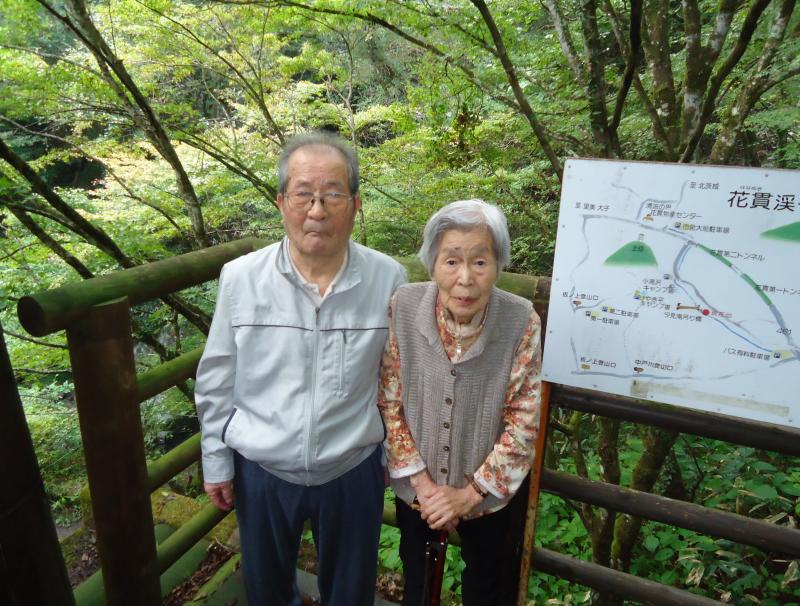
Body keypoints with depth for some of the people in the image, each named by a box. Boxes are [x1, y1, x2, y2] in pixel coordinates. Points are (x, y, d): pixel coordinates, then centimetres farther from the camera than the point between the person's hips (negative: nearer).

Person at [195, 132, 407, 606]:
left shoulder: (389, 278, -14)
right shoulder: (240, 278, -14)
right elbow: (216, 383, -2)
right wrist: (216, 462, 3)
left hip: (353, 472, 0)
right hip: (260, 472, 1)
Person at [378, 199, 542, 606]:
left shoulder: (521, 321, -24)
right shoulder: (403, 308, -21)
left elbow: (523, 422, -16)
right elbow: (388, 403, -12)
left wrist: (471, 492, -15)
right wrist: (422, 483, -13)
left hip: (486, 492, -1)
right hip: (415, 486, 1)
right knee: (414, 570, 30)